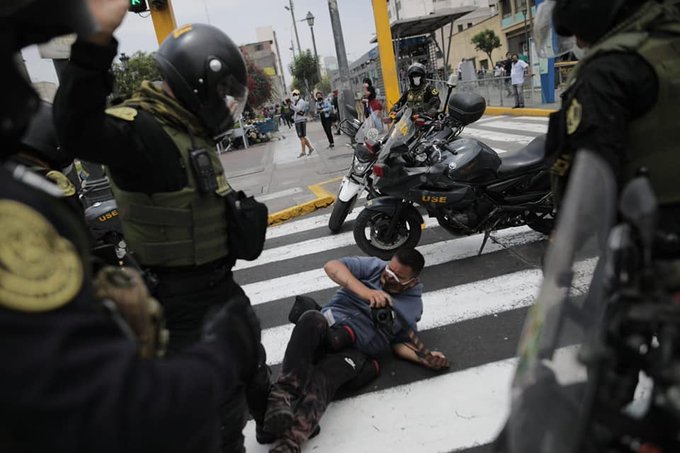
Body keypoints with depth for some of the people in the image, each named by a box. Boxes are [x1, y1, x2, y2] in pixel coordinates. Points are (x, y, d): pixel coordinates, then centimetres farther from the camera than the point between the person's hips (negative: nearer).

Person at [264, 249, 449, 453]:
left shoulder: (413, 304, 15)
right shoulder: (373, 267, 8)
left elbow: (400, 343, 17)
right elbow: (332, 266, -7)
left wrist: (426, 357, -3)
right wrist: (366, 292, -21)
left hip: (356, 350, 0)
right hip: (329, 326, 0)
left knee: (326, 375, -34)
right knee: (312, 319, -36)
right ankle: (283, 396, -46)